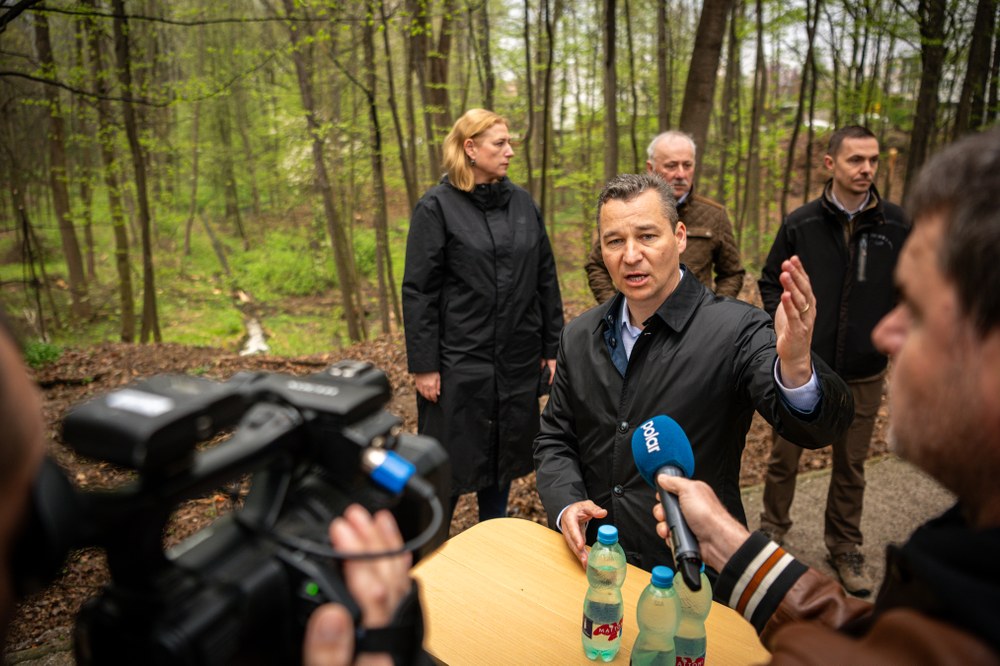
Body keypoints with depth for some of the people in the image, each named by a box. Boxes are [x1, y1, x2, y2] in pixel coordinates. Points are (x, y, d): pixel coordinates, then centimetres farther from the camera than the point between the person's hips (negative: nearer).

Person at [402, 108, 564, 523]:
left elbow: (546, 279, 10)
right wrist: (423, 365, -12)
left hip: (518, 360, 5)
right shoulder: (437, 207, -7)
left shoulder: (522, 203, 7)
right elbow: (418, 291, -9)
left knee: (504, 454, 16)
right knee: (452, 459, 6)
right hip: (460, 360, -5)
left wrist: (552, 347, 8)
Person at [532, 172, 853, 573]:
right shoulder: (579, 337, 5)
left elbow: (817, 427, -22)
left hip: (693, 574, -1)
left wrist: (796, 368, -43)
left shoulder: (738, 329, -11)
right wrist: (566, 504, -6)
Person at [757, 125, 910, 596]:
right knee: (784, 458, 9)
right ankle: (772, 533, 30)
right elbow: (771, 282, 6)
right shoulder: (801, 223, -3)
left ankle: (845, 547, 34)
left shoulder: (897, 224, -2)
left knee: (851, 465, 15)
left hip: (864, 373, 1)